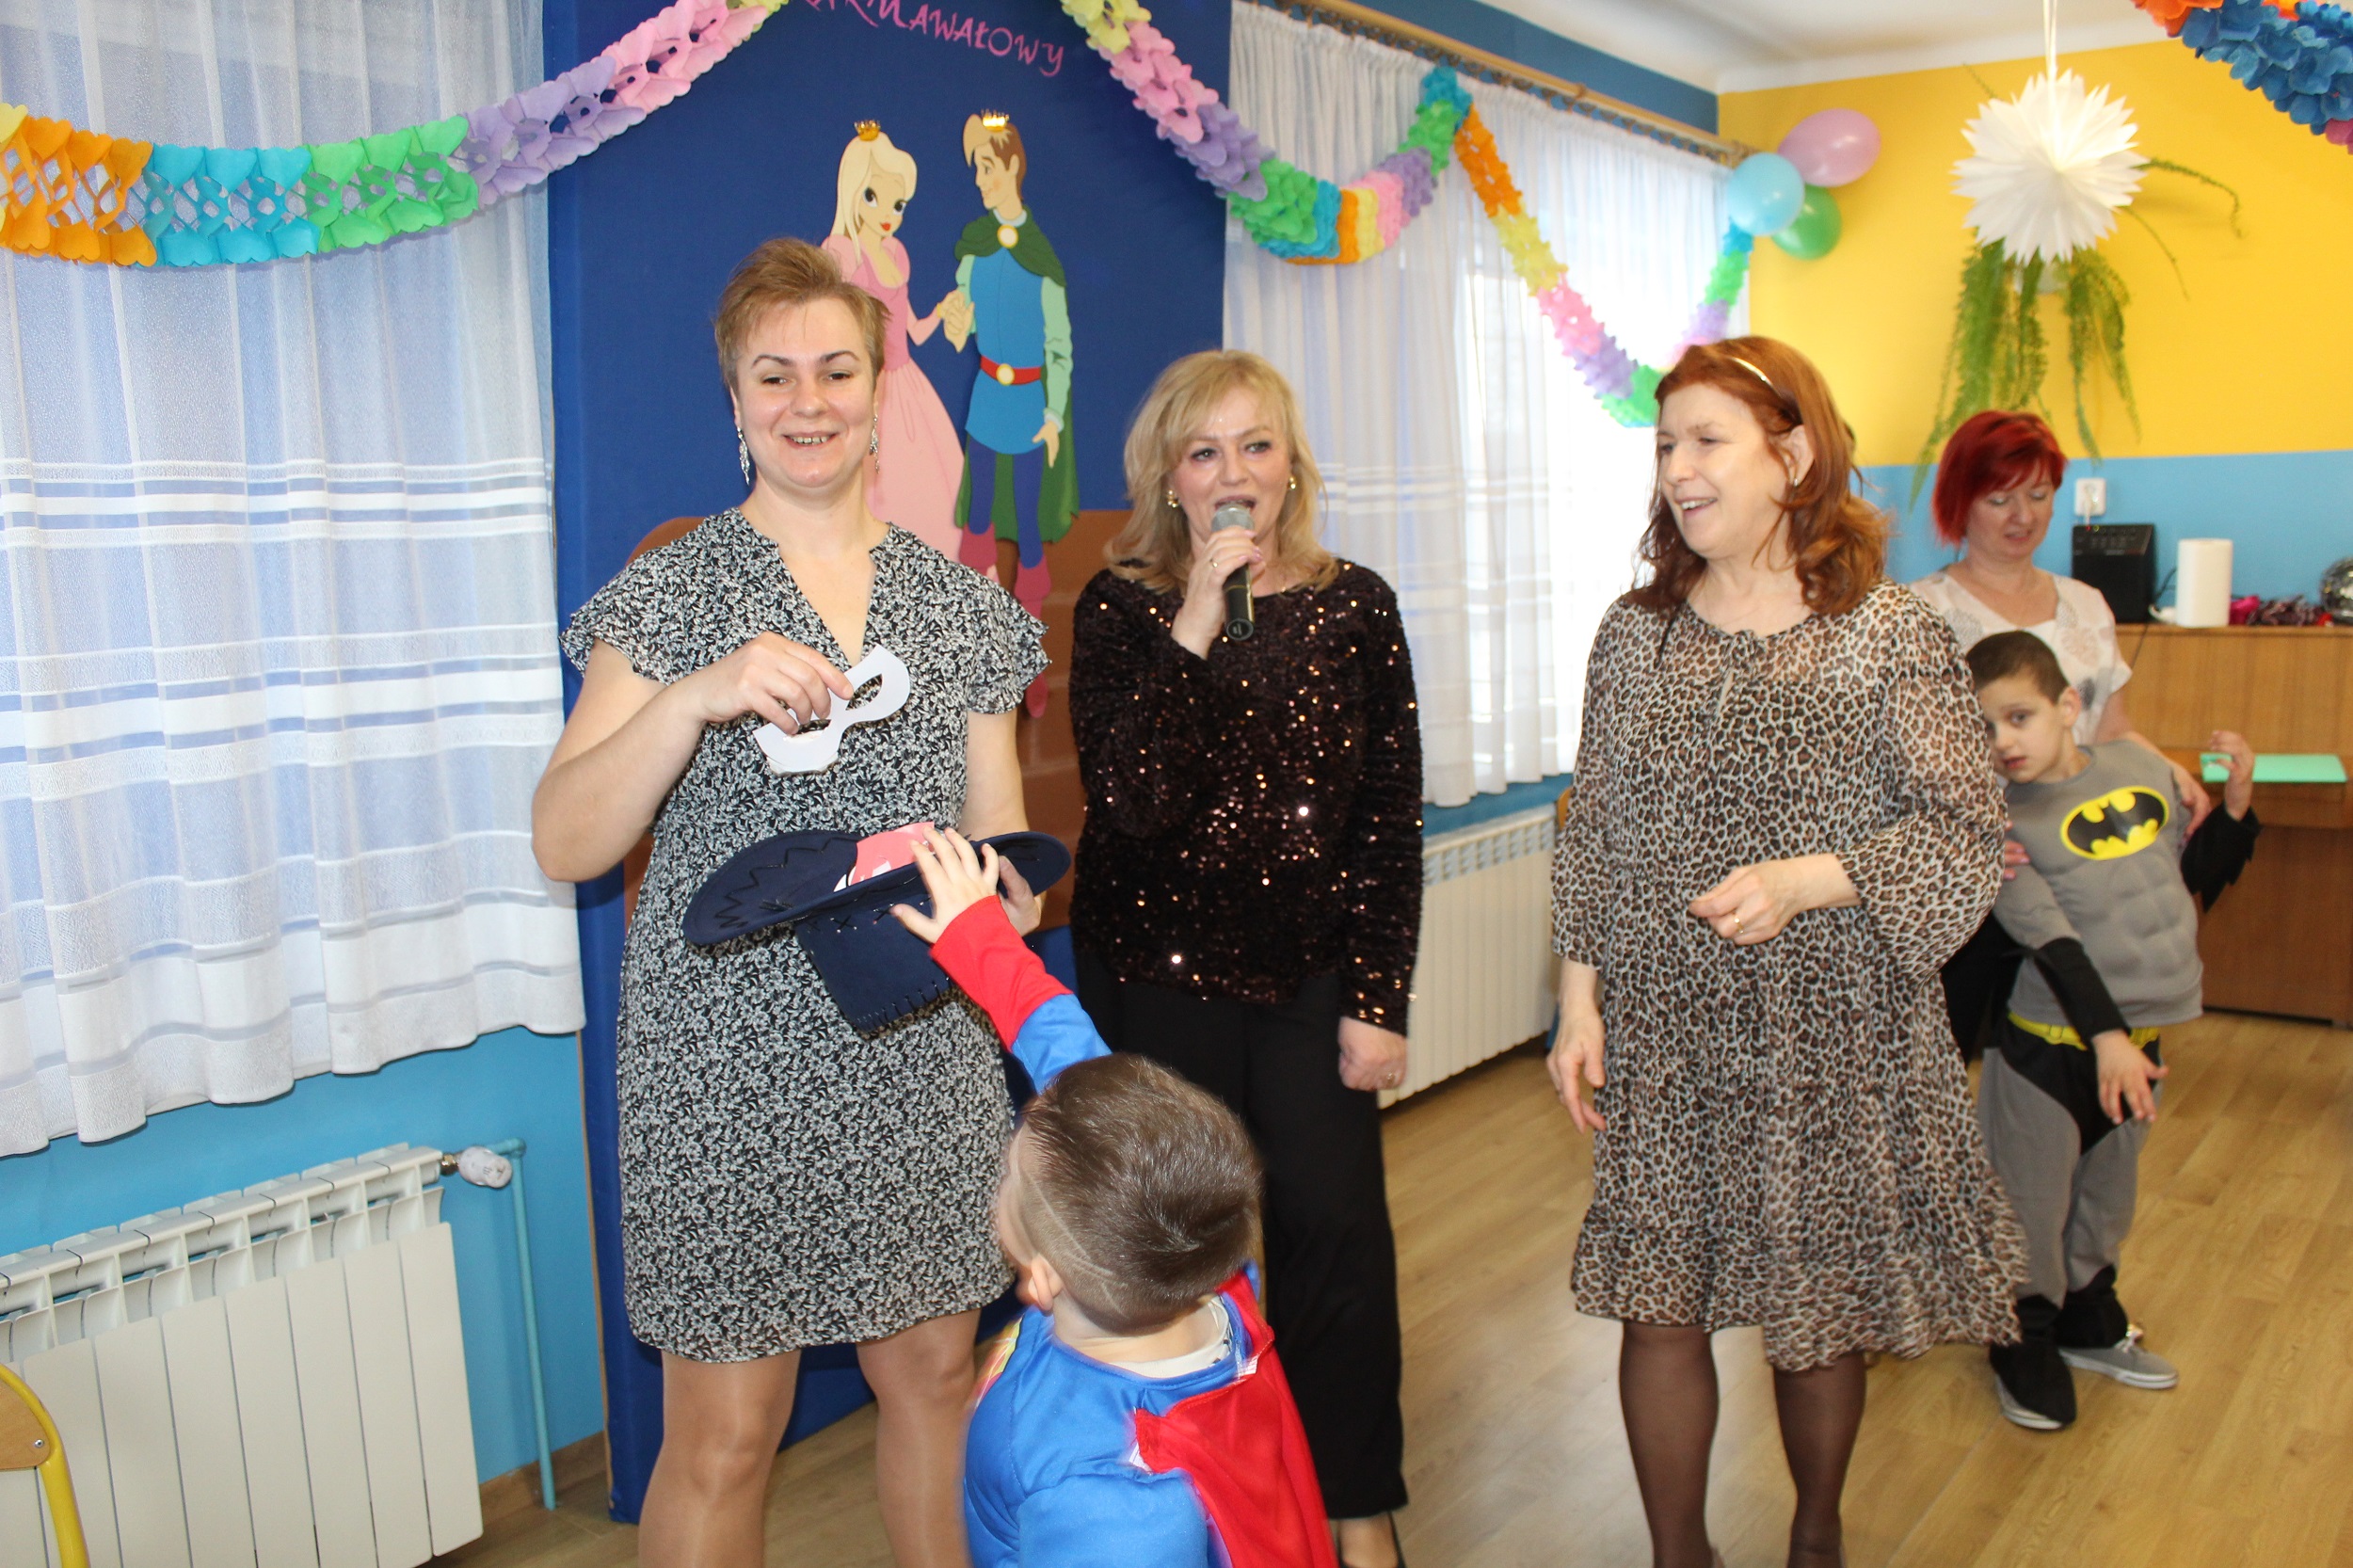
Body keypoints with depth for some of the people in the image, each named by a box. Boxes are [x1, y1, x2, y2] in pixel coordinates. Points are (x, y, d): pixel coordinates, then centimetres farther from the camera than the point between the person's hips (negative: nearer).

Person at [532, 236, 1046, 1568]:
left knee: (936, 1371, 16)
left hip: (924, 1055, 4)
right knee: (724, 1437, 5)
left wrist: (1005, 893, -9)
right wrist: (696, 695, -24)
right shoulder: (671, 594, -3)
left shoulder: (965, 603, 7)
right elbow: (566, 844, -10)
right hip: (731, 1065, -3)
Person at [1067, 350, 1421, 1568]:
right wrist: (1194, 625, -22)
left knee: (1335, 1223, -1)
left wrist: (1378, 1001, -2)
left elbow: (1390, 818, 2)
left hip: (1312, 967, 1)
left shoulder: (1353, 606, 2)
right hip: (1160, 972, -1)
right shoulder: (1122, 608, -2)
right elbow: (1130, 807, -17)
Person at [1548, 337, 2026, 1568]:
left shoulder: (1891, 634, -6)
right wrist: (1579, 1005, 2)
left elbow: (1967, 830, -6)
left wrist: (1809, 879, -20)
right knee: (1657, 1305, 6)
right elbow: (1591, 836, 6)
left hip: (1832, 1035, -2)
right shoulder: (1635, 634, 4)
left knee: (1819, 1308, 12)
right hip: (1661, 1032, 2)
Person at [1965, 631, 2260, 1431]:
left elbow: (2198, 879, 14)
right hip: (2050, 1043, -5)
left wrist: (2235, 802, 1)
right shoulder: (2003, 819, -15)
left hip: (2140, 1033, 5)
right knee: (2034, 1205, 5)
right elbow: (2050, 940, -22)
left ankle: (2089, 1321, 43)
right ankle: (2026, 1342, 27)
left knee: (2108, 1193, 22)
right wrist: (2104, 1034, -29)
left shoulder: (2141, 769, 2)